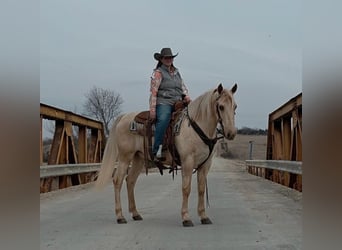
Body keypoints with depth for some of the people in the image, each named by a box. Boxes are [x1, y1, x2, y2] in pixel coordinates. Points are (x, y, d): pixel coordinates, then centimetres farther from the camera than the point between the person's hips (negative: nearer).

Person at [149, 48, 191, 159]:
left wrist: (186, 95, 2)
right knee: (163, 120, -34)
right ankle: (157, 149, -34)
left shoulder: (176, 72, 23)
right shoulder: (158, 73, 3)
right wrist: (152, 109, -13)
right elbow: (153, 92, -4)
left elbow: (183, 86, 26)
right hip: (163, 103, -7)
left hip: (177, 103, 7)